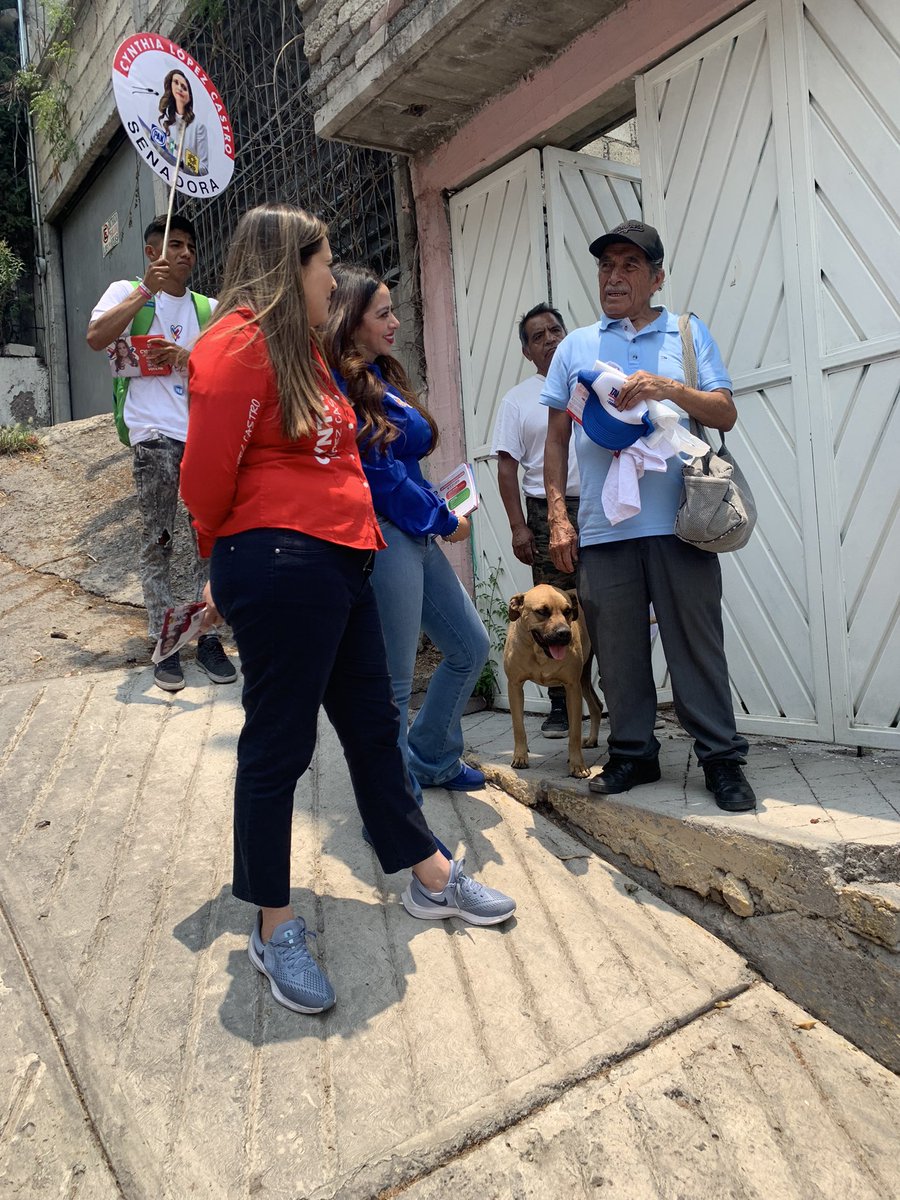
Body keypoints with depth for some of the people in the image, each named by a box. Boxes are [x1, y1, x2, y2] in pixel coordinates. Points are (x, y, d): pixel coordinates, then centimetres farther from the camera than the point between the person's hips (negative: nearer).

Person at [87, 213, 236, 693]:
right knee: (157, 539, -3)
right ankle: (165, 644, 4)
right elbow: (96, 338, -9)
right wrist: (145, 290, -11)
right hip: (155, 435, -3)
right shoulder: (127, 291, 9)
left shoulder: (208, 307, 19)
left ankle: (208, 637, 10)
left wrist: (186, 357, -5)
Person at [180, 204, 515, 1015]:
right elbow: (208, 478, -13)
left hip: (338, 565, 9)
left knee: (373, 722, 15)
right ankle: (274, 928, 19)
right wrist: (235, 553, 5)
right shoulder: (237, 345, -10)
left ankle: (429, 877, 31)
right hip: (281, 568, -9)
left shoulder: (300, 348, 21)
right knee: (279, 745, 1)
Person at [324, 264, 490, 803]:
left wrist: (438, 505, 7)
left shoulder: (381, 375, 16)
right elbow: (377, 472, -17)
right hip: (383, 536, -10)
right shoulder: (342, 384, -13)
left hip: (417, 536, 10)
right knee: (393, 685, -2)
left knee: (471, 647, 18)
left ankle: (430, 758, 36)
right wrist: (444, 520, -7)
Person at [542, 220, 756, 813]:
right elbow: (556, 438, 13)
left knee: (697, 642, 1)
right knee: (618, 648, 6)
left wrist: (669, 388, -13)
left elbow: (726, 414, 4)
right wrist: (558, 516, 5)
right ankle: (633, 753, 21)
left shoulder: (691, 333, 12)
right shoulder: (576, 346, 15)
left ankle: (722, 757, 14)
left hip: (679, 522, -1)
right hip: (603, 528, 2)